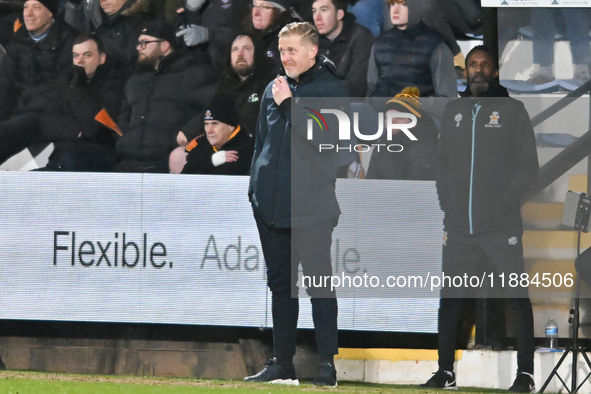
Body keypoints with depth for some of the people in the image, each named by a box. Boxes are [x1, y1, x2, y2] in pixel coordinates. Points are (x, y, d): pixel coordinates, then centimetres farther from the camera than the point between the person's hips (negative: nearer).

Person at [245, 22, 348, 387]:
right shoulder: (275, 89, 15)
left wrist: (289, 104, -14)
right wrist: (256, 188, 17)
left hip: (311, 203, -6)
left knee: (319, 282, -8)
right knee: (280, 284, 10)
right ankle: (283, 364, 15)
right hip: (271, 203, 6)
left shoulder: (333, 89, -3)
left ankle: (328, 363, -8)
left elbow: (324, 138, -16)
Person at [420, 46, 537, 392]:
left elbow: (529, 165, -3)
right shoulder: (453, 111, 12)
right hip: (459, 227, 4)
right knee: (450, 299, 4)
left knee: (517, 298, -1)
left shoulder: (512, 110, 0)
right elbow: (443, 163, 14)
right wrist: (447, 205, 2)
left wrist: (505, 204, -11)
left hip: (502, 227, -4)